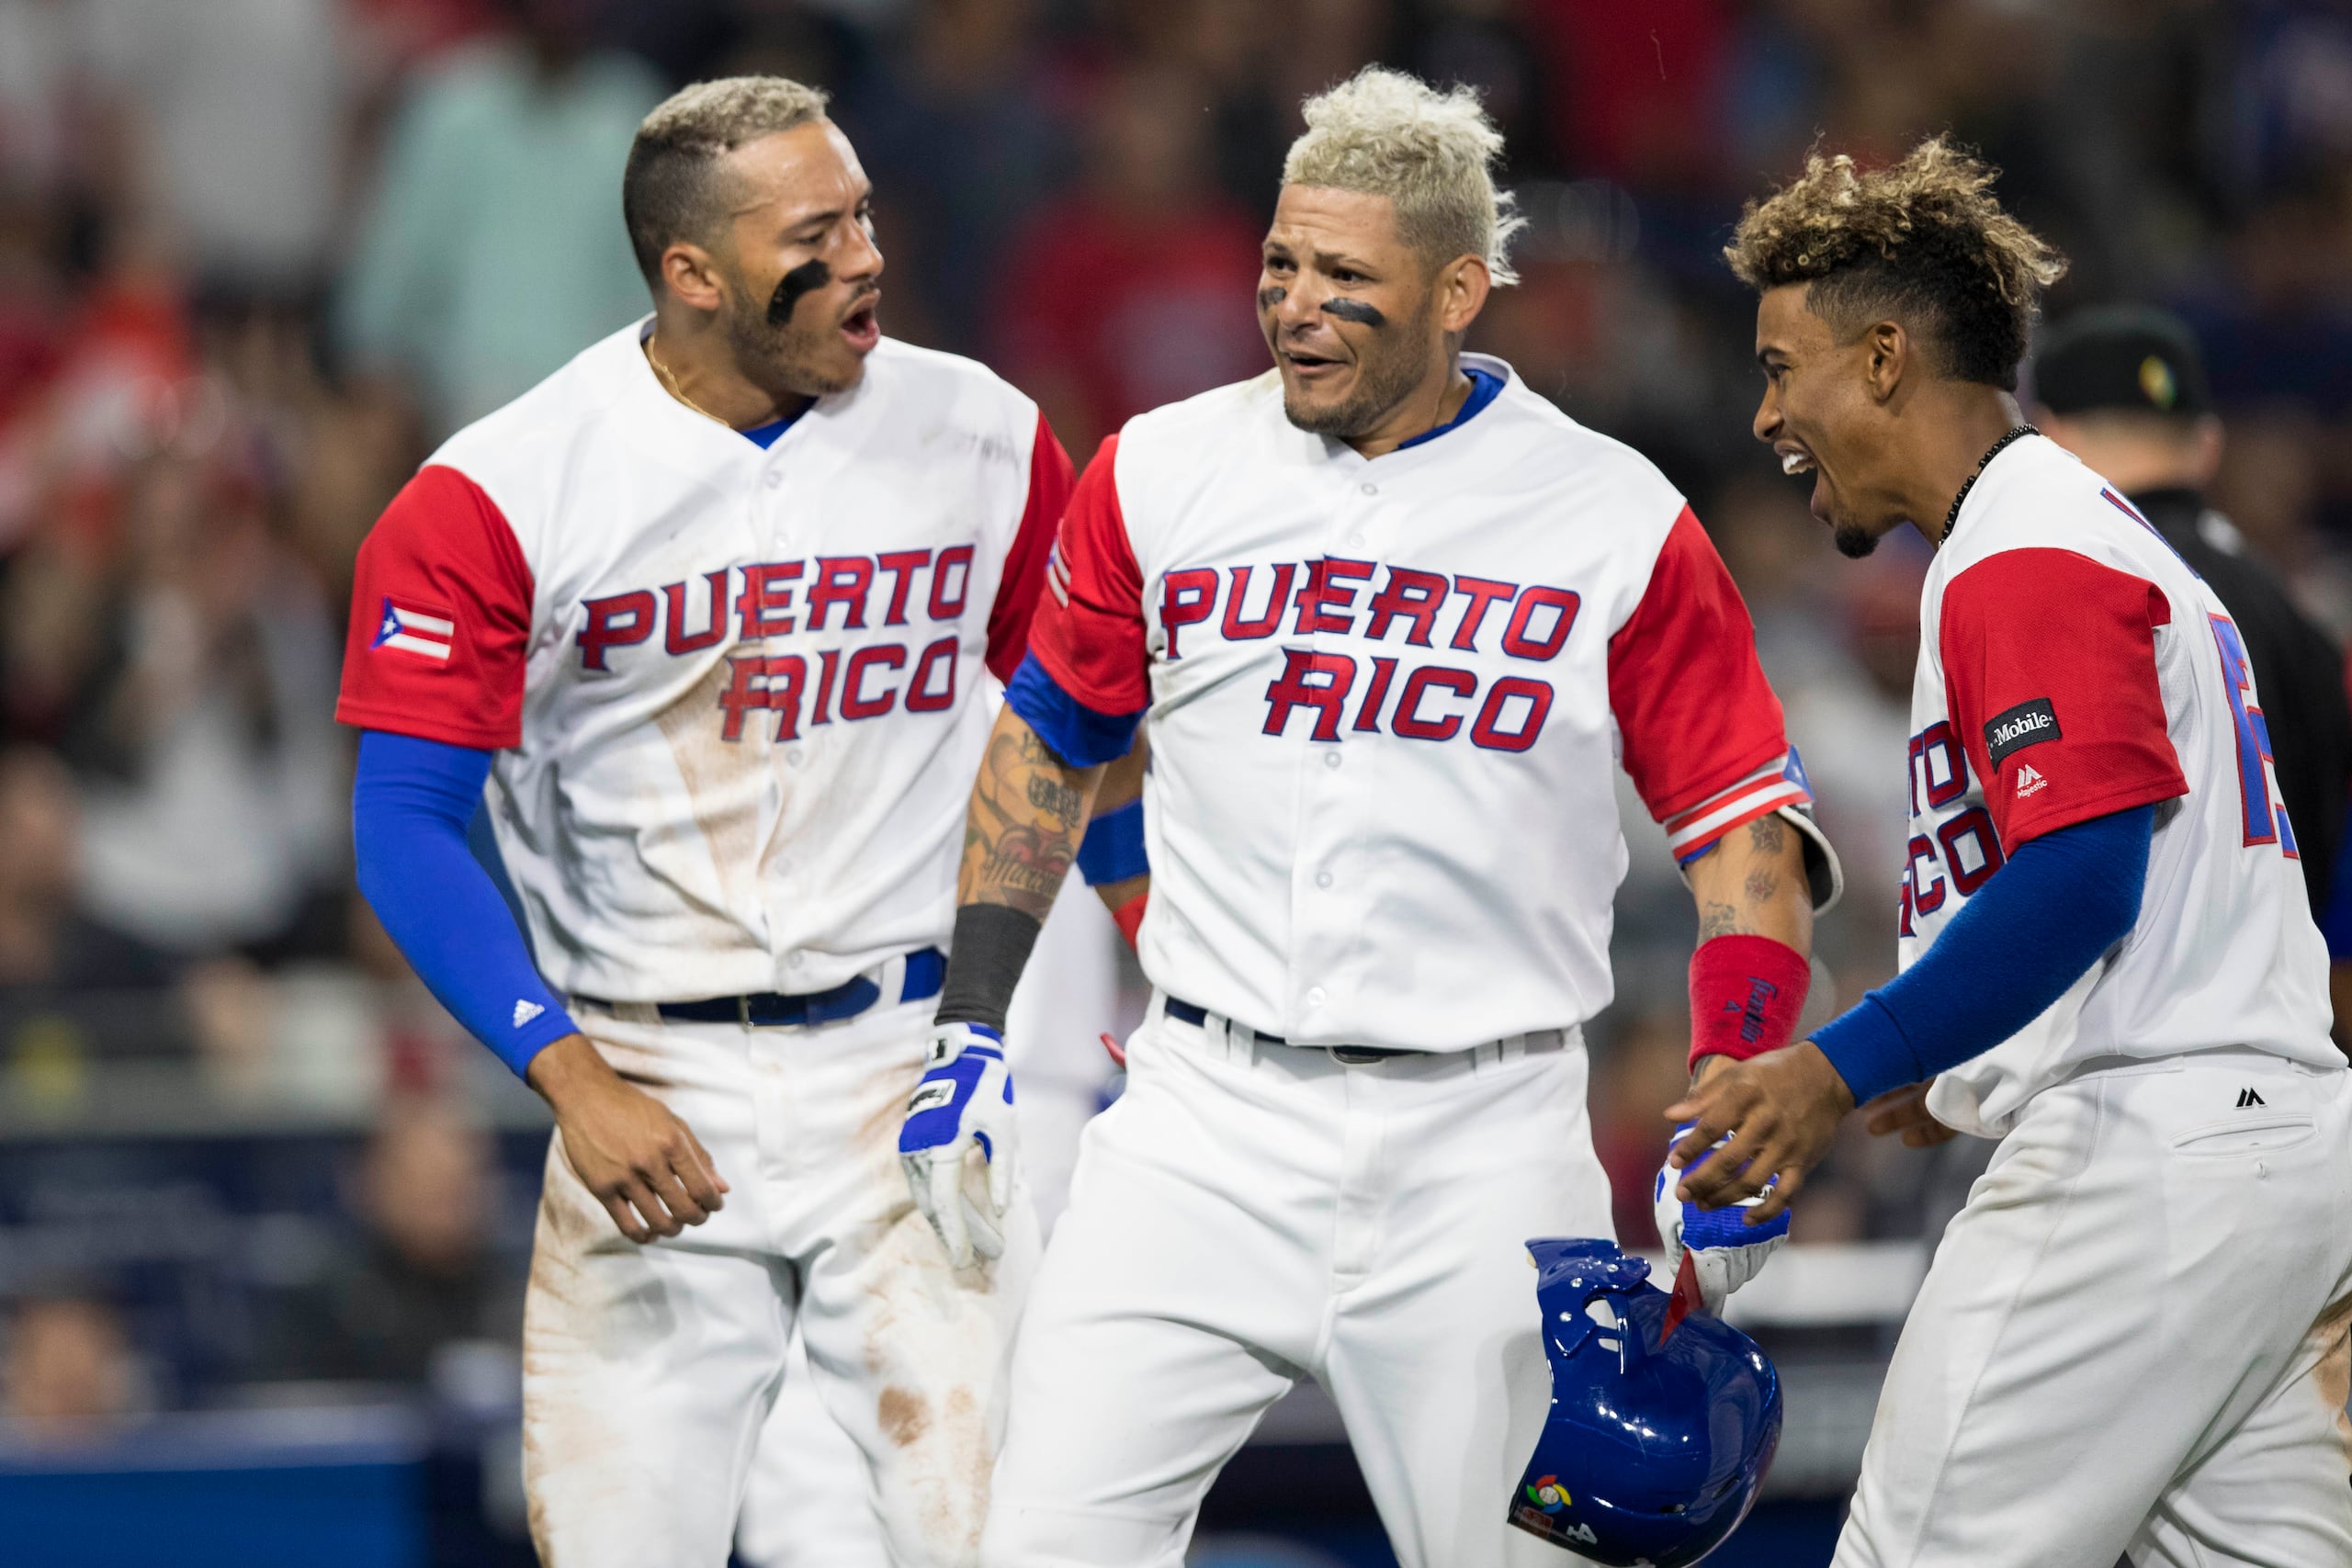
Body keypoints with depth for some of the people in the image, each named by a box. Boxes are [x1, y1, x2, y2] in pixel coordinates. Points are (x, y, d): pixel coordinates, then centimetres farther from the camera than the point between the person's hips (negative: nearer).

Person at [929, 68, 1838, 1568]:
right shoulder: (1161, 475, 4)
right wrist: (974, 1021, 10)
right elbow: (1047, 741, 17)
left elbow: (1743, 819, 3)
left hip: (1486, 1146, -1)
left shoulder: (1614, 518, -1)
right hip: (1208, 1123, 1)